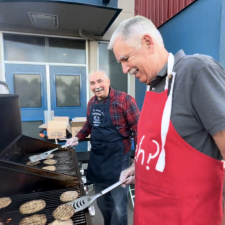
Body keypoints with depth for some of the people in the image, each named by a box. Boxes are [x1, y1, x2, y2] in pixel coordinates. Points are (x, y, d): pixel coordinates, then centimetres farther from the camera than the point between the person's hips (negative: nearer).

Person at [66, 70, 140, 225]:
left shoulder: (124, 99, -15)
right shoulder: (91, 103, 6)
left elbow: (137, 128, -14)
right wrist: (77, 137, 8)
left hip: (117, 157, -6)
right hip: (96, 157, 7)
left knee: (118, 205, 6)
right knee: (102, 201, 23)